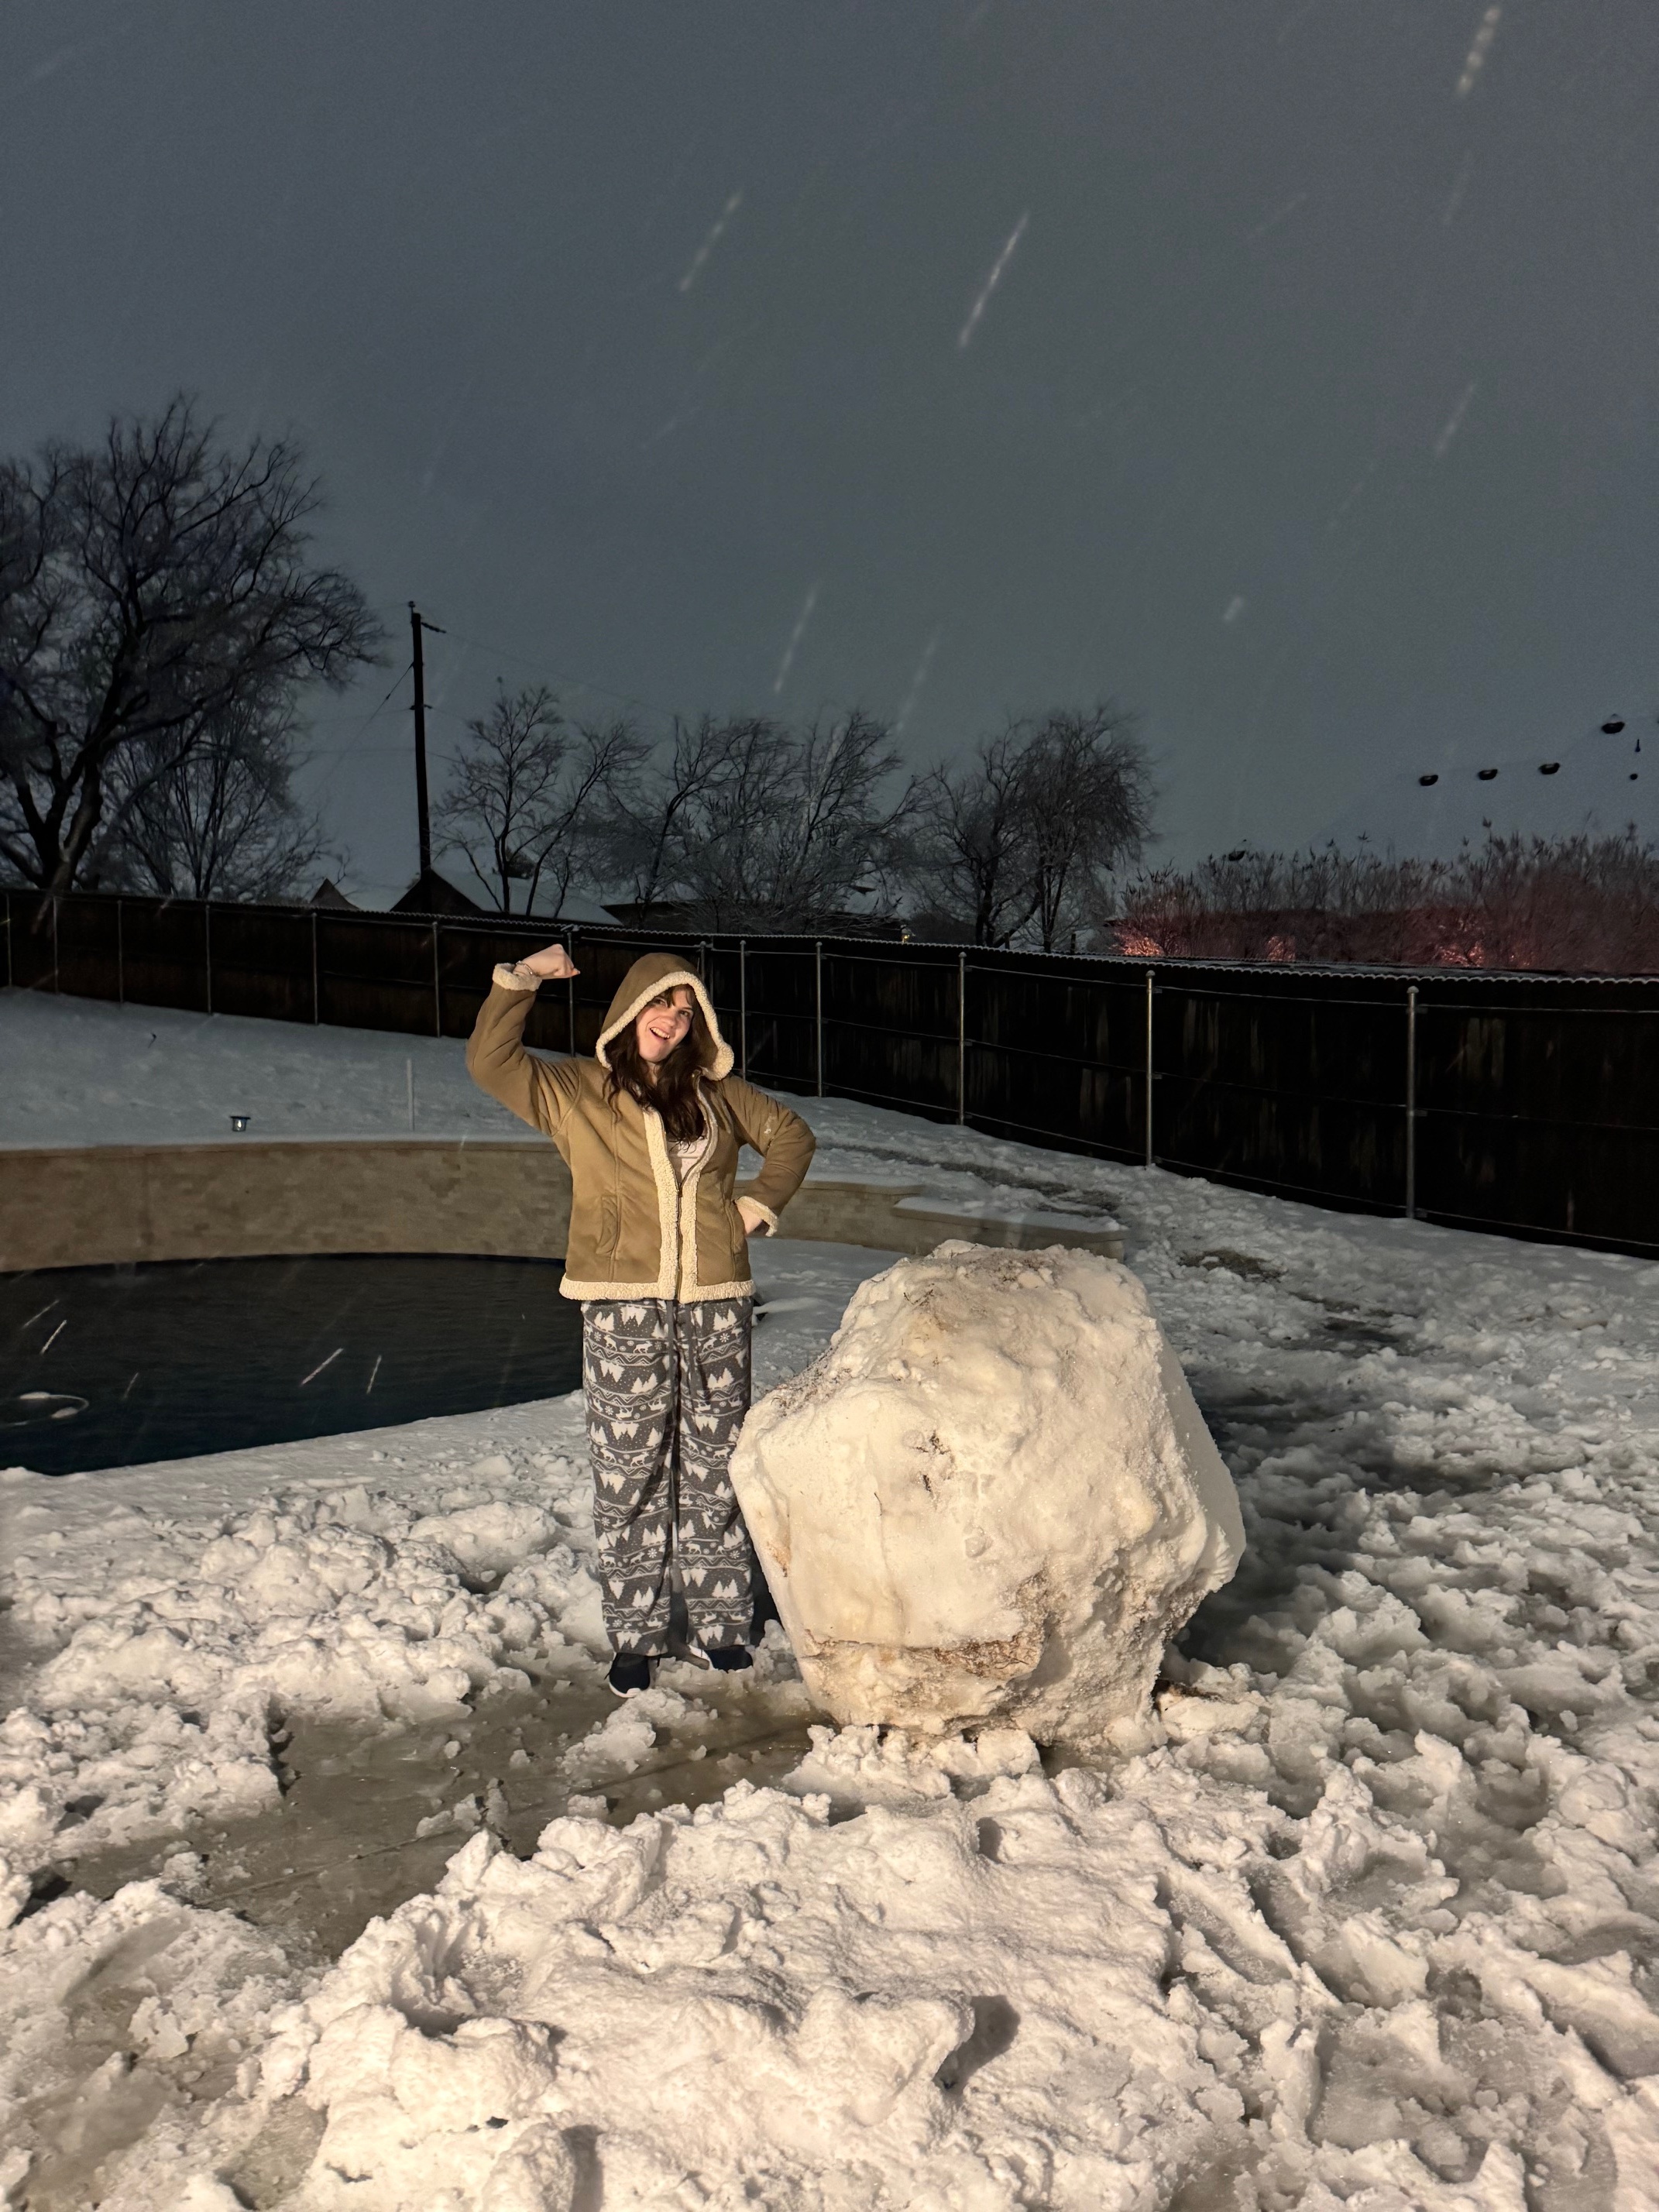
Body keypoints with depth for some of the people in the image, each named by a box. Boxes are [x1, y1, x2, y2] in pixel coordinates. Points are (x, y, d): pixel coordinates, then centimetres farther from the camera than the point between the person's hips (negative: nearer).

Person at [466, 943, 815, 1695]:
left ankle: (721, 1623, 19)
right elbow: (488, 1061, -1)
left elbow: (791, 1133, 24)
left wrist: (759, 1204, 11)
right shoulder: (575, 1091, 8)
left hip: (716, 1303, 2)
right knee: (629, 1472, 0)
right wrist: (522, 979, -6)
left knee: (715, 1468, 7)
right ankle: (635, 1634, 12)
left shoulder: (715, 1093, 13)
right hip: (624, 1307, -2)